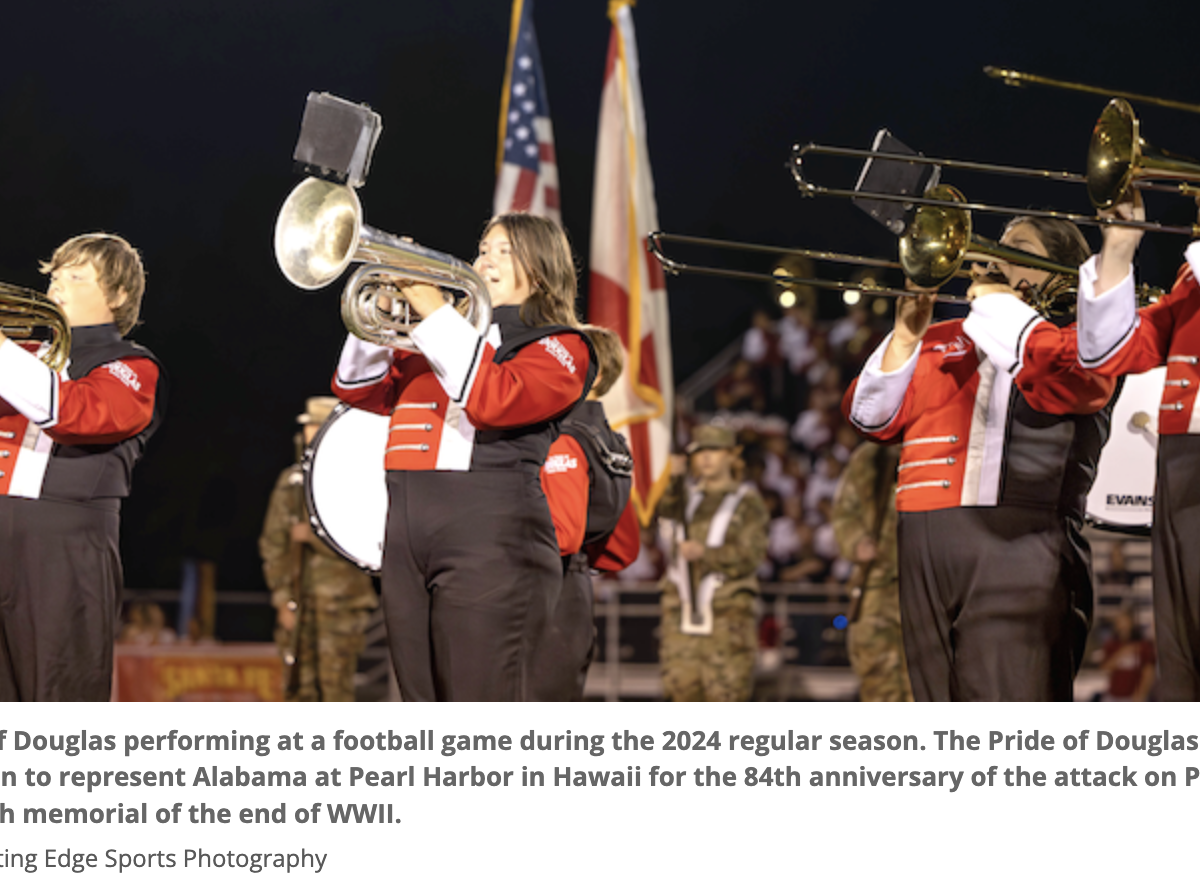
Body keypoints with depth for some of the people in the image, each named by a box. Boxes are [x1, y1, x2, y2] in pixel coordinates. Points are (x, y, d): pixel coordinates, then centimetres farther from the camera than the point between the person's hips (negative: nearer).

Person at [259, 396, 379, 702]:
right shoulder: (290, 481, 10)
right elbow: (272, 543, 12)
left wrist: (312, 535, -13)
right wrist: (282, 599, 4)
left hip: (340, 604, -4)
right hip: (298, 601, 4)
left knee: (335, 686, -7)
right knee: (299, 688, 3)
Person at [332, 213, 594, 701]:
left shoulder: (557, 347, 3)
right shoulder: (439, 343, 24)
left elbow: (495, 400, -16)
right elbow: (358, 389, 17)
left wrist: (435, 314, -12)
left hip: (492, 544, -7)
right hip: (409, 543, 7)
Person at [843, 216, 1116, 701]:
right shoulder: (942, 342, 23)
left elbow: (1056, 375, -17)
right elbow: (872, 416, 16)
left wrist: (998, 301, -5)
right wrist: (905, 338, 3)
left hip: (1017, 547, -6)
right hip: (926, 548, 6)